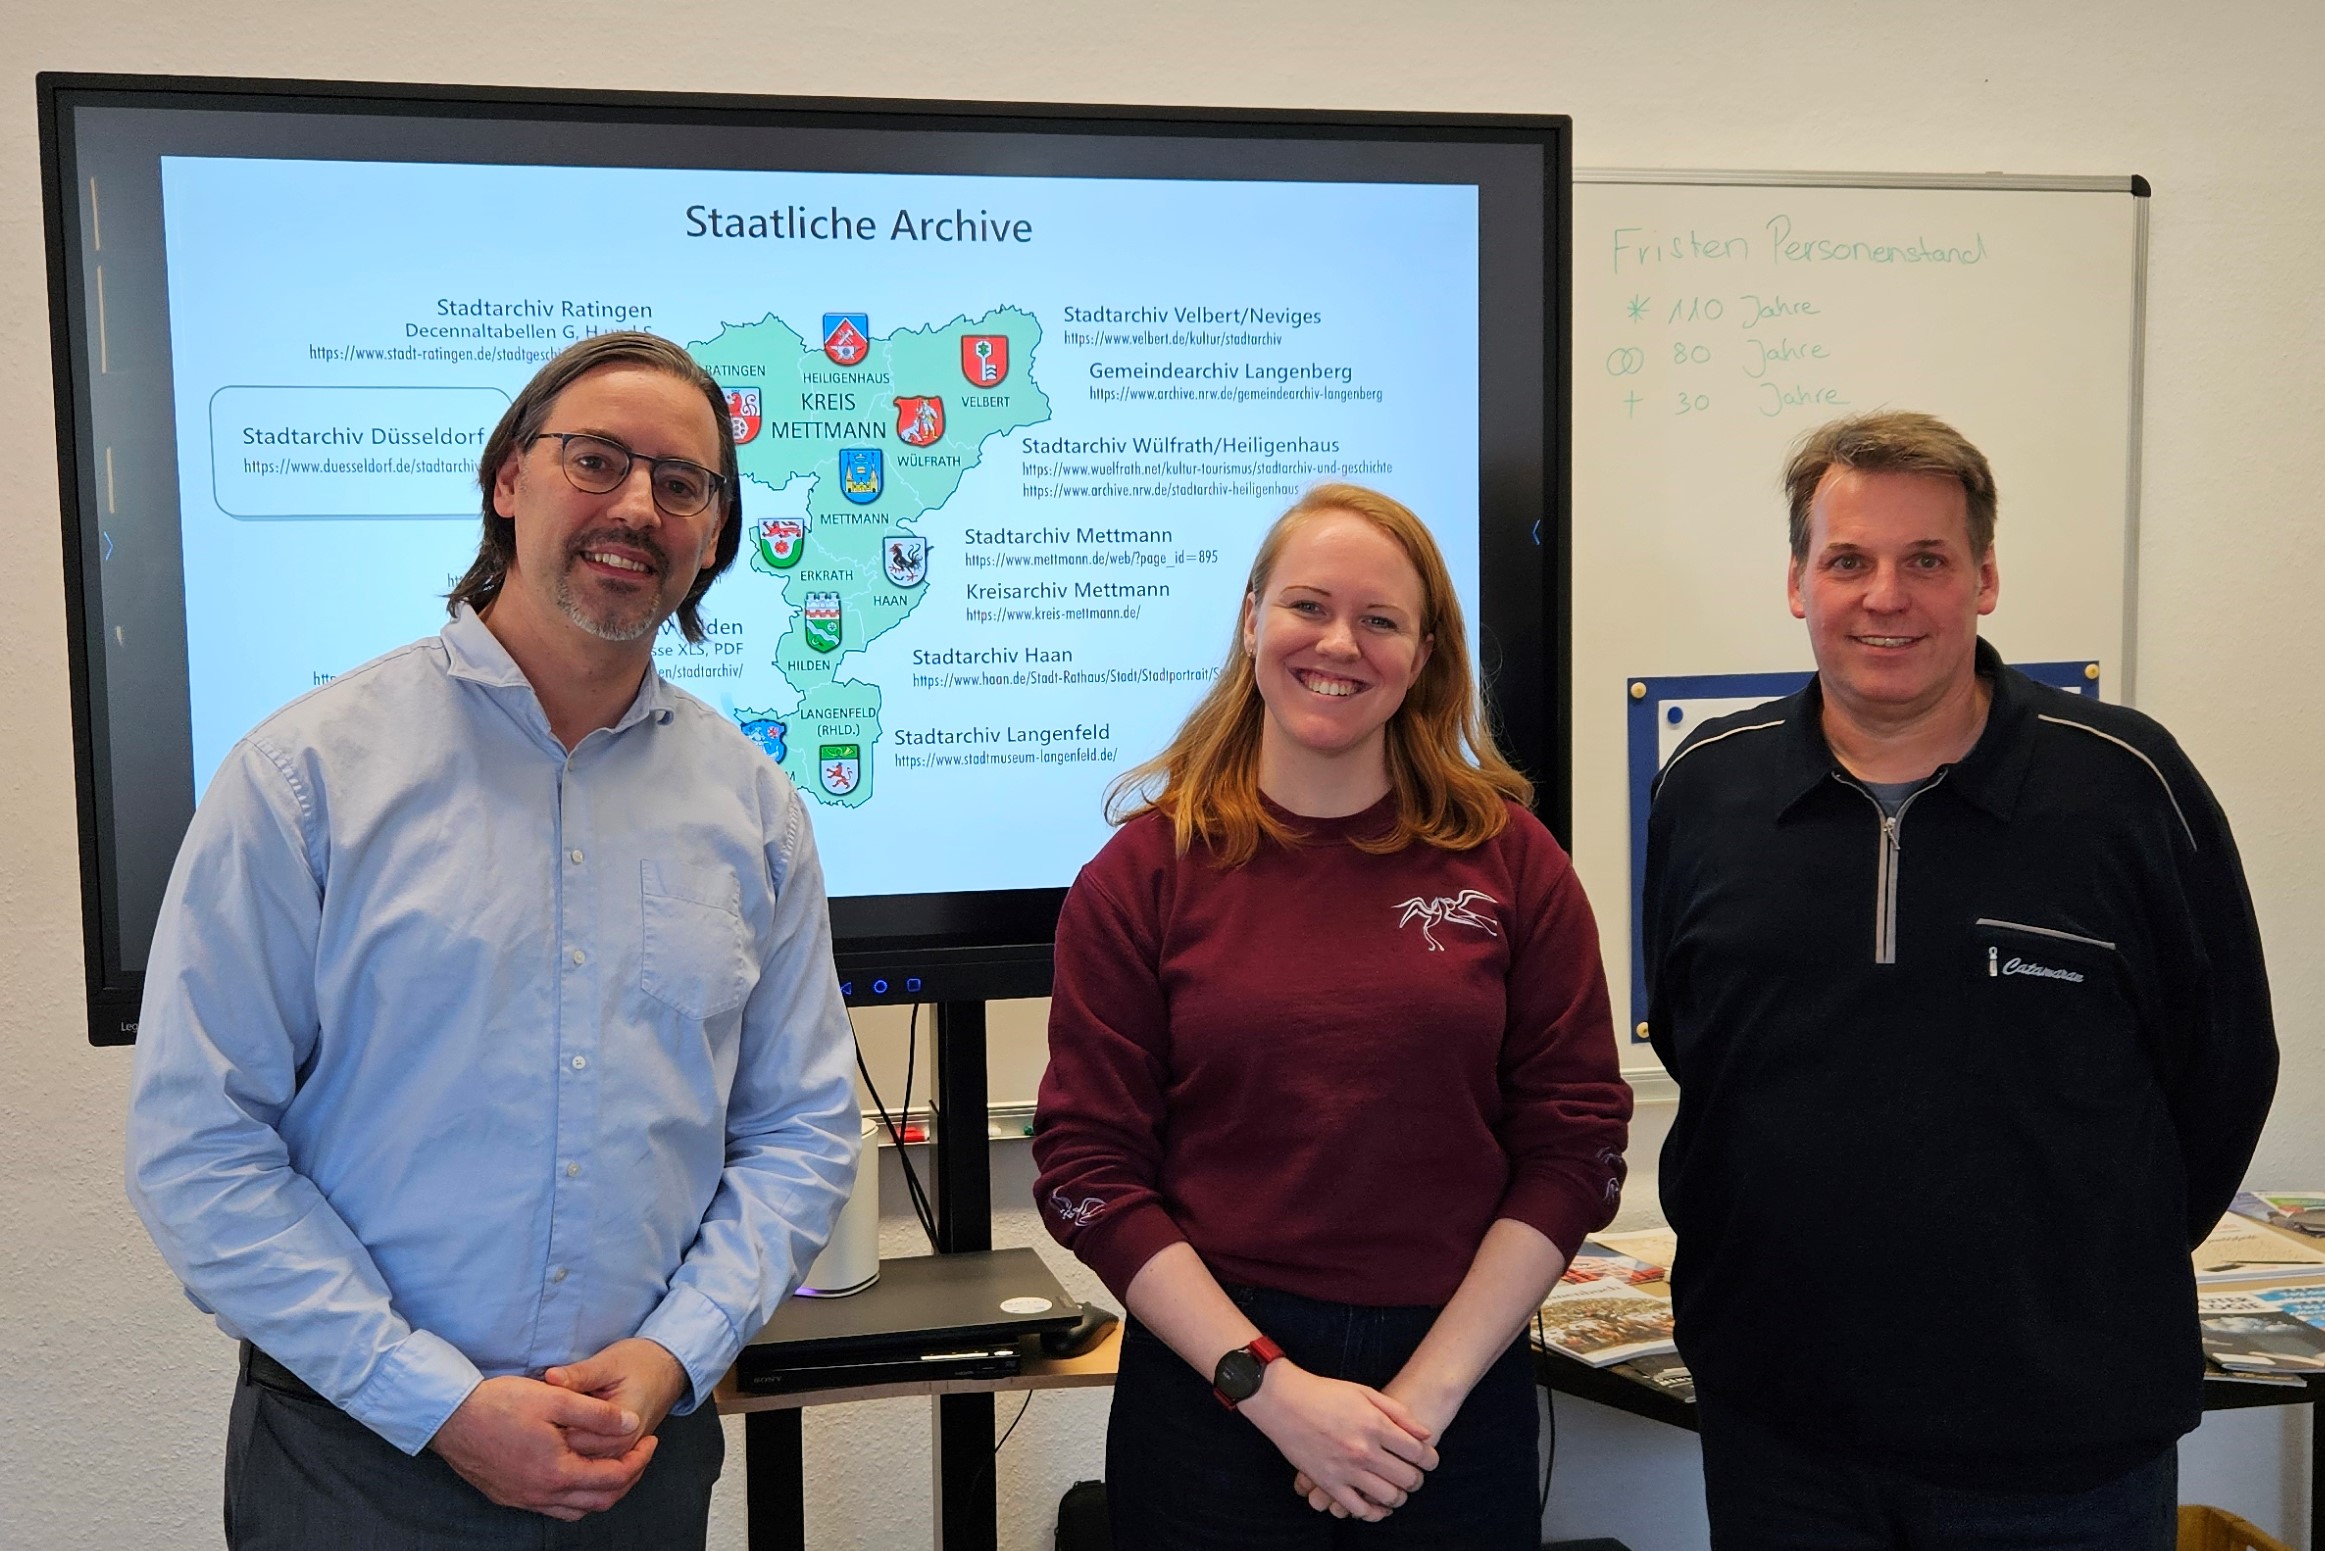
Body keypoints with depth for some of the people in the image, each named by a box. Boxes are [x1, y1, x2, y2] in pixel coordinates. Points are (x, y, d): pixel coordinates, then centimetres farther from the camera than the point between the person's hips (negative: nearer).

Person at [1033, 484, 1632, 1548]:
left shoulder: (1512, 861, -1)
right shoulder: (1143, 873, -3)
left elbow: (1574, 1144, -2)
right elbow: (1088, 1170, -5)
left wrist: (1425, 1391, -10)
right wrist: (1271, 1386, -13)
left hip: (1459, 1400, 1)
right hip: (1212, 1396, -1)